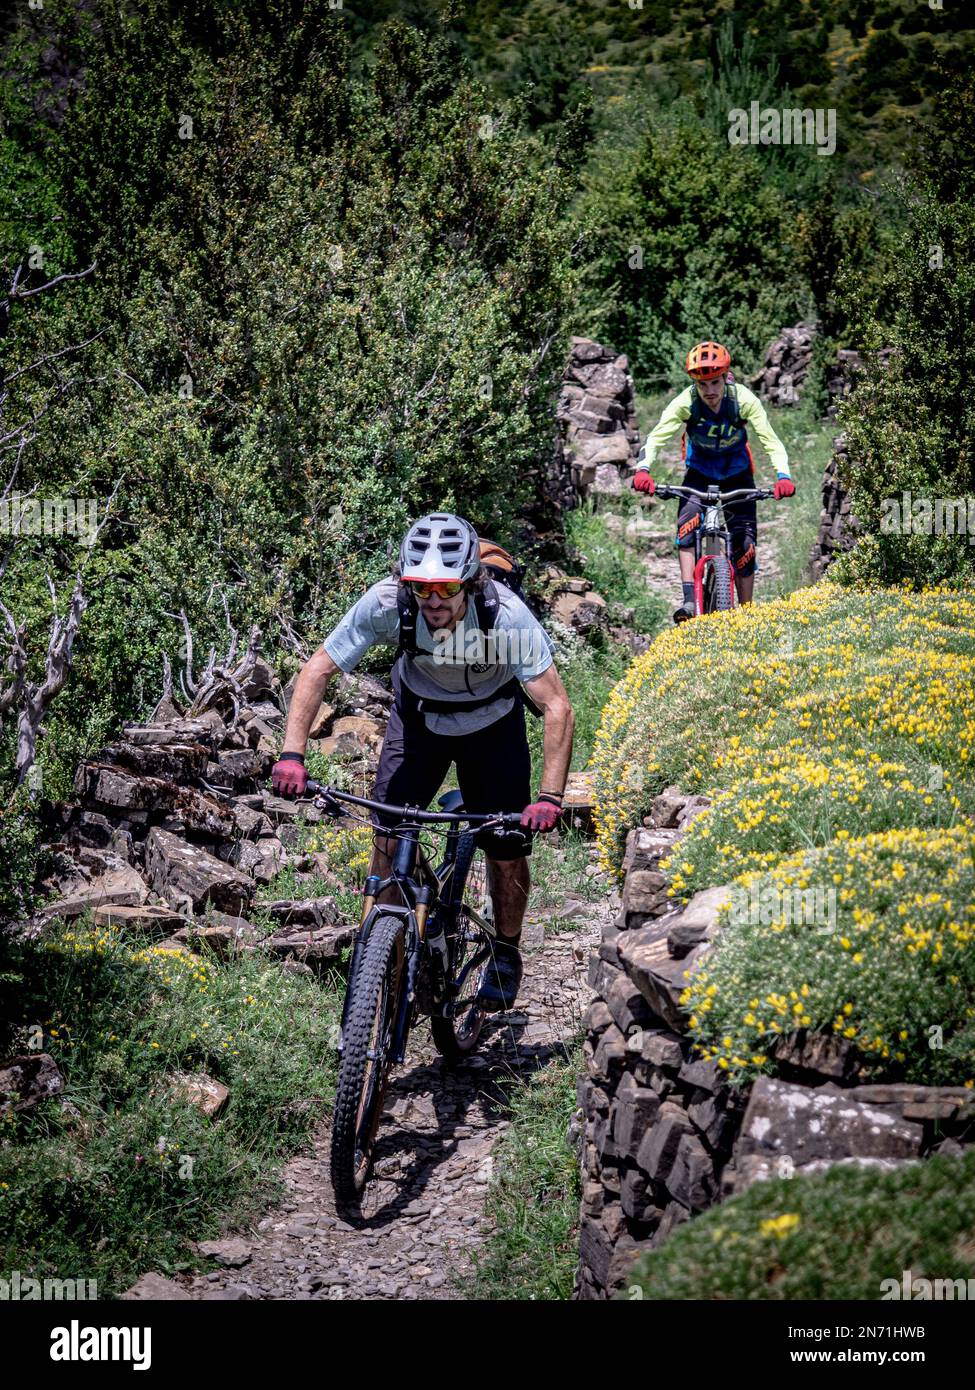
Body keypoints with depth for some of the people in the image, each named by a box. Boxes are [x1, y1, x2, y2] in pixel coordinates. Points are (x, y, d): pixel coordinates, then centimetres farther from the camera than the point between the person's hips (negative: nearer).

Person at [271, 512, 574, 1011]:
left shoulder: (506, 615, -36)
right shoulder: (386, 603, -33)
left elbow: (558, 708, -35)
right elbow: (316, 671, -24)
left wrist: (550, 797, -45)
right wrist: (292, 754, -36)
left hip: (492, 725, -1)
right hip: (419, 716, 1)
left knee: (507, 851, -1)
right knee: (387, 834, -14)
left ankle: (506, 954, 26)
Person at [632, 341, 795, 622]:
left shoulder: (743, 399, -25)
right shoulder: (685, 402, -24)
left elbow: (771, 440, -29)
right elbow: (657, 437, -31)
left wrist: (783, 476, -46)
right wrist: (643, 469, -49)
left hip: (737, 474, 0)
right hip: (699, 472, 0)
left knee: (744, 545, -7)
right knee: (688, 523, -28)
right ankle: (689, 601, -30)